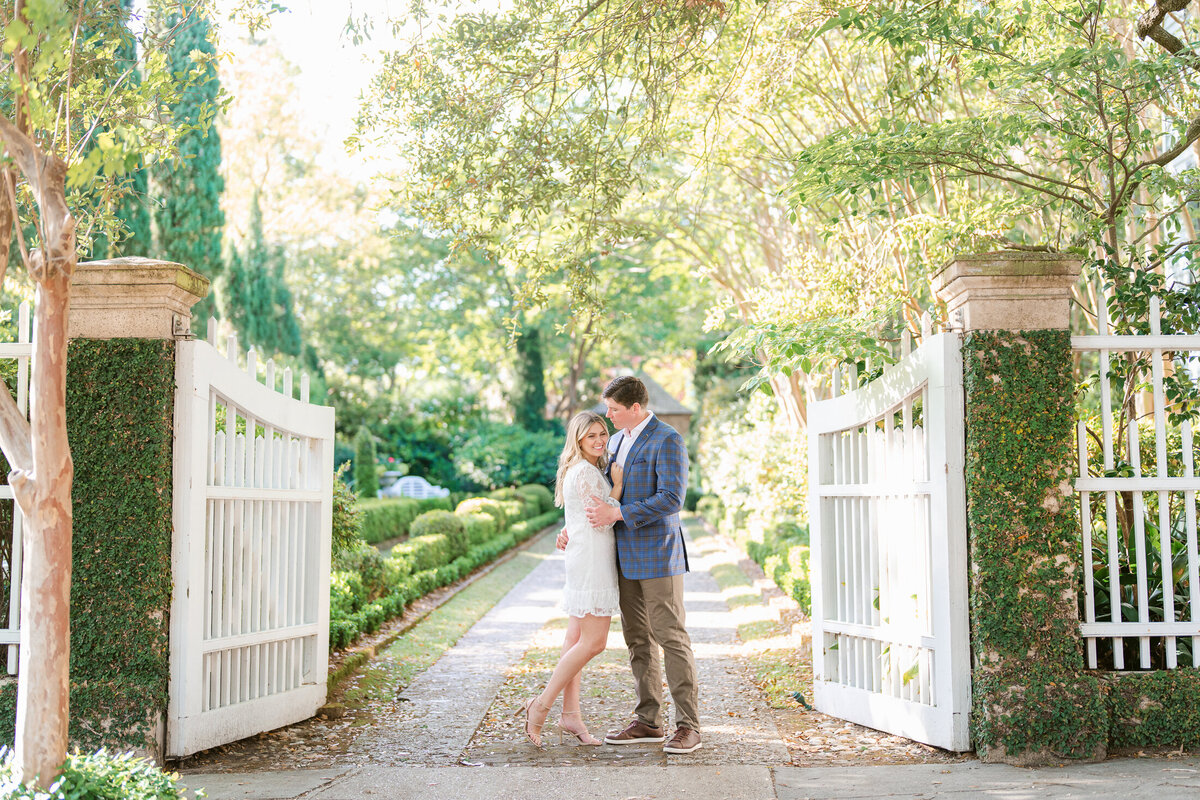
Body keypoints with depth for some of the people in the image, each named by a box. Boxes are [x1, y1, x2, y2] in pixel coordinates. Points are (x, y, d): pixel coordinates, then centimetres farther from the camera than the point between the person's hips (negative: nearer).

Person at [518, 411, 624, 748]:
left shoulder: (590, 470, 17)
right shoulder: (584, 472, -14)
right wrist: (618, 484, -9)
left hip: (584, 564, 10)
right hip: (591, 563, -10)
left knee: (576, 641, 9)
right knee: (594, 642, -9)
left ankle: (571, 714, 11)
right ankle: (541, 705, -5)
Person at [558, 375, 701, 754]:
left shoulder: (667, 440, -12)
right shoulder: (616, 442, 15)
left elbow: (671, 498, -20)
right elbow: (604, 494, 24)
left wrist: (618, 514, -22)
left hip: (658, 554, -8)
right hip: (626, 556, 8)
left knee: (671, 638, -5)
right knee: (638, 639, 10)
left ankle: (688, 725, 0)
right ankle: (648, 721, 18)